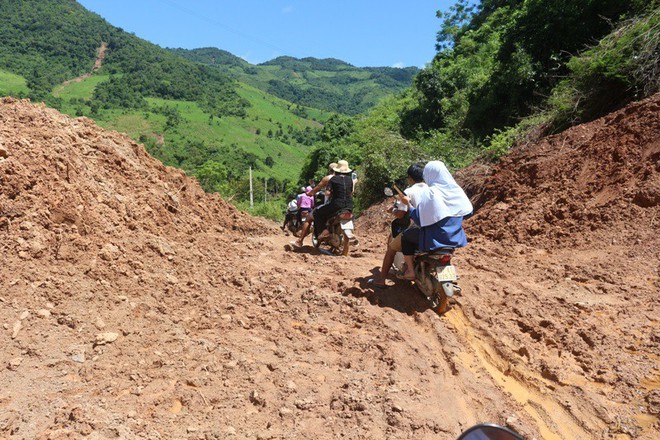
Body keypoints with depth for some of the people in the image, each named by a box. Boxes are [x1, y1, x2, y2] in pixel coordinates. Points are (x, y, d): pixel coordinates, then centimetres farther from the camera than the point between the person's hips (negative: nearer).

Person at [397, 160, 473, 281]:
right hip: (456, 238, 7)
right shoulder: (457, 190, -1)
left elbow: (420, 220, -18)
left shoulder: (427, 193, -18)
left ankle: (410, 271, 18)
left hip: (435, 240, -6)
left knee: (406, 236, 18)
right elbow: (468, 212, 9)